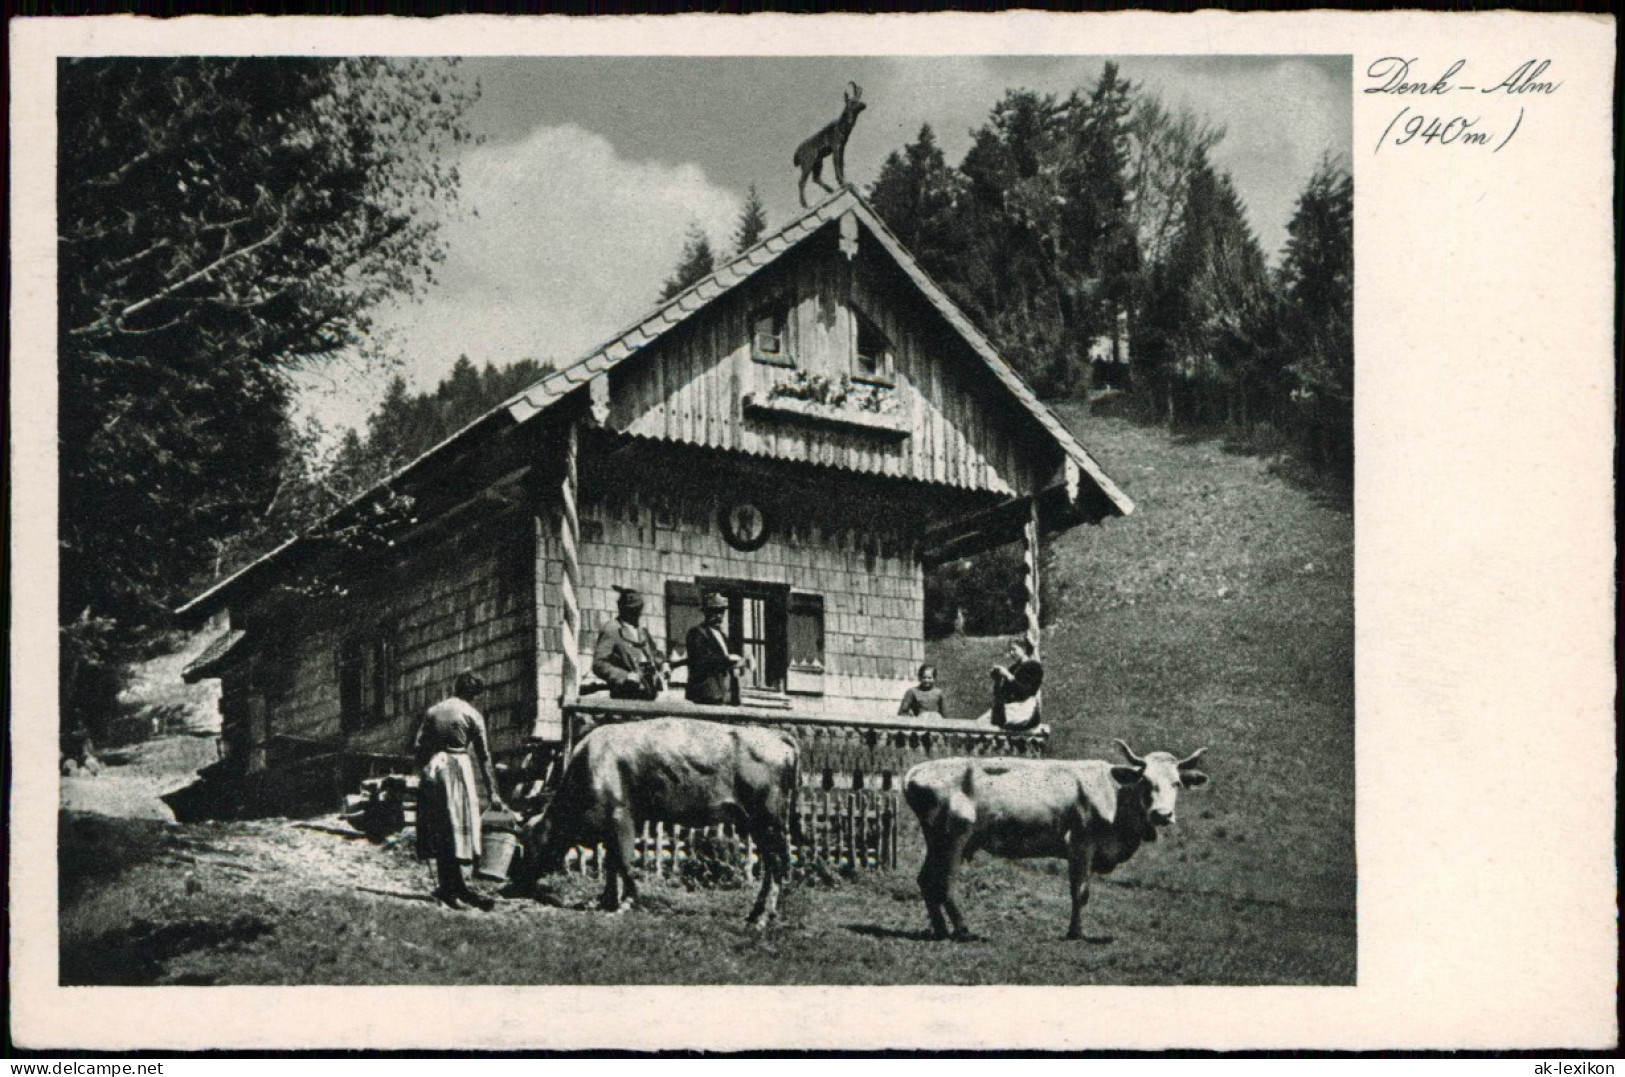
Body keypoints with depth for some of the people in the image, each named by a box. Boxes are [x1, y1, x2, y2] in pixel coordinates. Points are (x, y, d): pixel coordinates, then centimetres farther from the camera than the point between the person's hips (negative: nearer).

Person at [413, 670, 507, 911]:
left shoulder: (432, 711, 12)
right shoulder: (472, 715, 0)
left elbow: (417, 747, 8)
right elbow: (484, 756, 1)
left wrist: (423, 772, 18)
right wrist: (493, 793, 4)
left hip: (431, 768, 5)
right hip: (457, 767, -5)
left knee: (440, 833, 8)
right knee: (457, 828, -3)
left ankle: (448, 886, 13)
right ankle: (452, 888, -6)